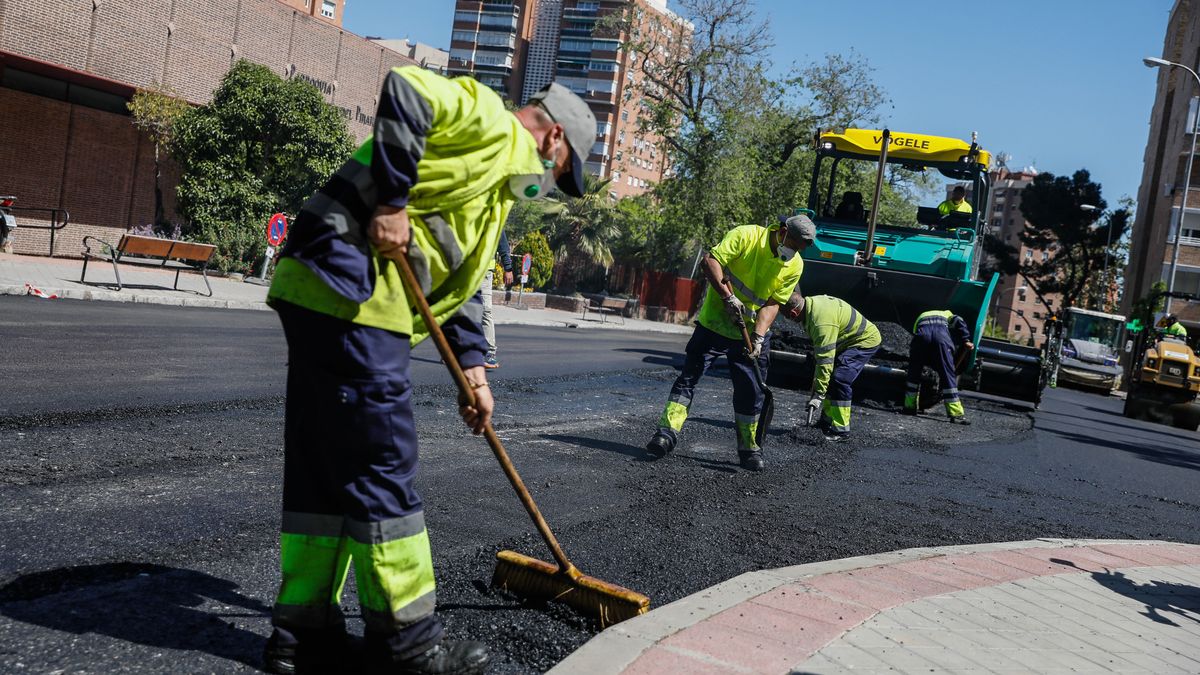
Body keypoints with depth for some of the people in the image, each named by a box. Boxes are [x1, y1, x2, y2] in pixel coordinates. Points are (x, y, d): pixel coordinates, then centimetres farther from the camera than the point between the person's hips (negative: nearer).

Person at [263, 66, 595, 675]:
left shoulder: (498, 186, 29)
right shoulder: (492, 125, 0)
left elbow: (459, 280, 26)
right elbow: (405, 90, -17)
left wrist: (472, 367, 18)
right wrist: (392, 203, -19)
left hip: (328, 298, 10)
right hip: (348, 287, -10)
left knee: (325, 470, 11)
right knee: (381, 466, -4)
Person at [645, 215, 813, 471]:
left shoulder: (795, 265, -2)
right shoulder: (746, 236, -14)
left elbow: (772, 303, -4)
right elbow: (710, 261, -21)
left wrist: (758, 336, -17)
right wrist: (728, 297, -27)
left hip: (752, 332, 3)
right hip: (714, 322, -3)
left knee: (751, 391, 5)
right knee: (689, 375, -6)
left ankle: (748, 447, 17)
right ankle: (668, 432, -2)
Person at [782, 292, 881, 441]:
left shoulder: (822, 322, -34)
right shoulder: (812, 302, -5)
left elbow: (826, 360, -33)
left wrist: (818, 394, -29)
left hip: (865, 341, -10)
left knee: (839, 380, -20)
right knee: (829, 379, 11)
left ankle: (840, 430, -12)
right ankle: (827, 421, 21)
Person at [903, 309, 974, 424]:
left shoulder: (921, 317, 44)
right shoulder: (948, 314, 38)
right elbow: (958, 321, 11)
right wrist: (966, 341, 8)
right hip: (941, 336, -2)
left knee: (914, 372, 22)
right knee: (948, 375, 5)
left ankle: (909, 406, 24)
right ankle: (956, 413, 3)